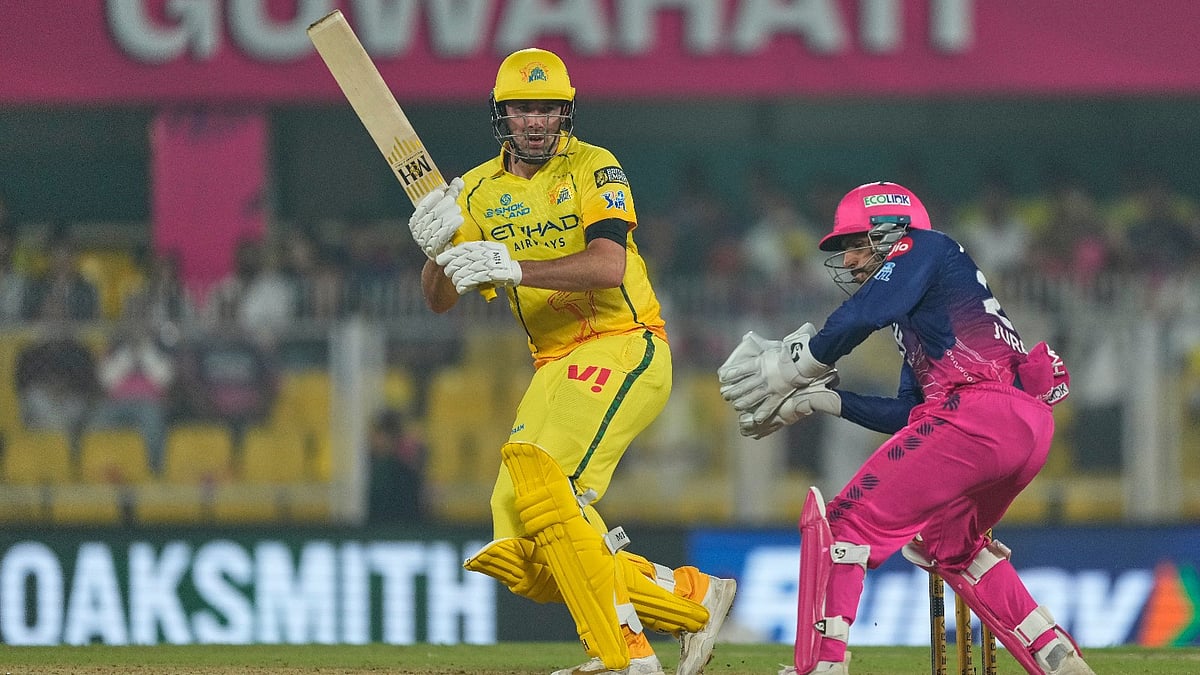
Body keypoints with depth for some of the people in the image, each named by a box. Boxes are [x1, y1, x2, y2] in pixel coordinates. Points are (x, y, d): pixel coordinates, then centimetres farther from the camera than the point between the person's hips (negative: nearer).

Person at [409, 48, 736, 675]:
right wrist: (437, 250, -16)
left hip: (623, 348, -7)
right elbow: (439, 300, 6)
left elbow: (608, 267, -23)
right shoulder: (479, 191, 10)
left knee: (536, 466, -31)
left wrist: (515, 267, -34)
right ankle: (693, 598, 9)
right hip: (554, 369, 7)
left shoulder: (594, 169, -7)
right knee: (522, 558, -2)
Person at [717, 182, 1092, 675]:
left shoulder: (922, 248, 7)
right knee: (949, 543, 32)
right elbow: (908, 416, 30)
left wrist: (793, 366, -1)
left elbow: (863, 315, -12)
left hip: (976, 411, -10)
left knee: (842, 523, -6)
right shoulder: (916, 318, 33)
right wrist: (826, 398, 26)